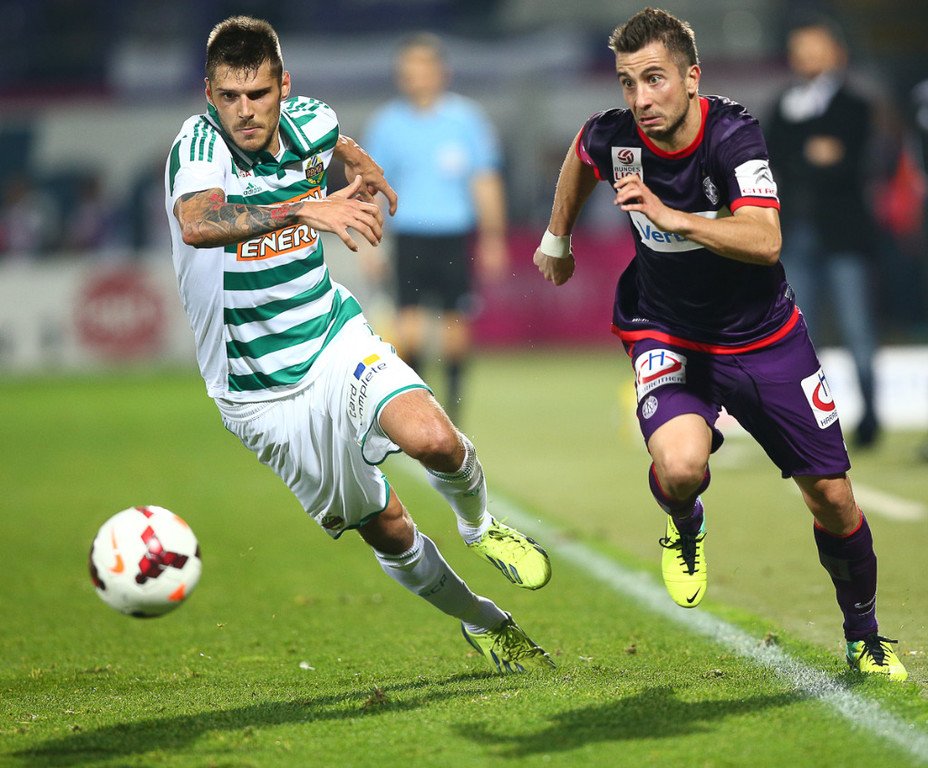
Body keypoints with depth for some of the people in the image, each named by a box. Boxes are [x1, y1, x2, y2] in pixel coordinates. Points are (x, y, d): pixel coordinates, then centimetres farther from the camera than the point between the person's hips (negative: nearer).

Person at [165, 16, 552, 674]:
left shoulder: (309, 122, -5)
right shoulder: (199, 145, -22)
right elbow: (196, 224, -47)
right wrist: (303, 208, -56)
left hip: (337, 341, 3)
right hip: (259, 392, -3)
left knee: (434, 440, -25)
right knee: (386, 528, 4)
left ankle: (479, 526, 8)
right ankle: (484, 623, 29)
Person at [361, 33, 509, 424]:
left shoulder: (465, 119, 1)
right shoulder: (387, 124, 4)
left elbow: (485, 182, 5)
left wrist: (492, 240, 2)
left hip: (456, 236, 0)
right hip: (409, 237, 0)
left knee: (455, 326, 3)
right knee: (409, 327, -10)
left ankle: (454, 402, 17)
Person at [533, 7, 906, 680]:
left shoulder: (735, 135, -24)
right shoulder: (611, 138, -15)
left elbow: (766, 242, -37)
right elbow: (580, 157, 12)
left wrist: (670, 216, -47)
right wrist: (557, 239, 24)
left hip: (765, 338, 0)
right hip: (668, 335, 0)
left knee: (832, 498, 4)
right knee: (679, 466, -30)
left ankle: (865, 637, 29)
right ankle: (686, 528, 7)